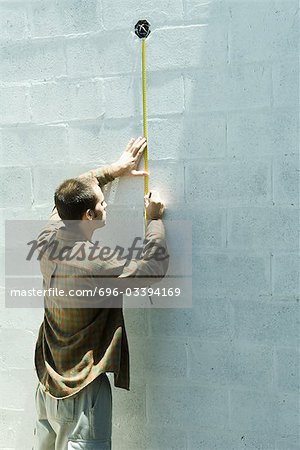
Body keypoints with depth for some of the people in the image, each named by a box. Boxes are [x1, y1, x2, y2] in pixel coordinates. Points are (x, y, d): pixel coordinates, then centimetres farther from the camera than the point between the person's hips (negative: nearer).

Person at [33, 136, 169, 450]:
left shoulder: (48, 240, -7)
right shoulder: (93, 264, -29)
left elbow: (71, 194, 10)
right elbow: (154, 266, -18)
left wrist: (114, 169, 15)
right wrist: (154, 219, -6)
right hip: (82, 388, -8)